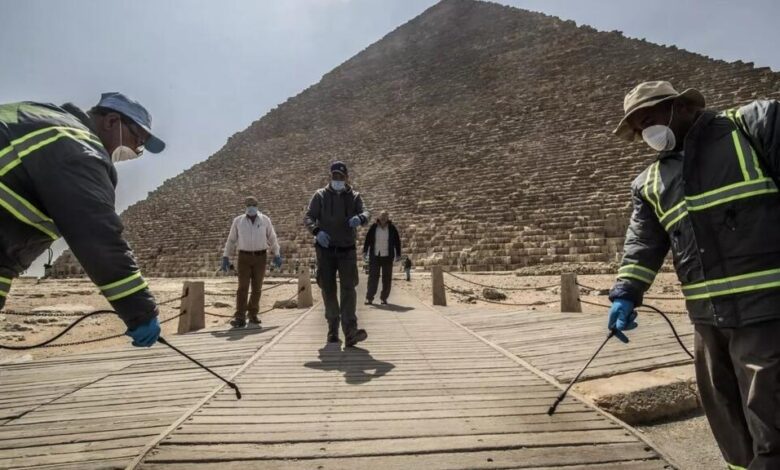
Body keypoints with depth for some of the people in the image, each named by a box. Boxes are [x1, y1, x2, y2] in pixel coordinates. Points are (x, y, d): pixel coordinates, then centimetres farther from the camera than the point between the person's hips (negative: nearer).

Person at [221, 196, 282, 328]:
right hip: (244, 257, -1)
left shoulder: (265, 220, 2)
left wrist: (277, 255, 10)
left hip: (260, 257, 1)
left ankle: (253, 314, 17)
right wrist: (225, 257, 4)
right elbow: (231, 240, 7)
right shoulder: (238, 221, 2)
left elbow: (272, 238, 9)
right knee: (243, 287, -9)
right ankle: (240, 318, -11)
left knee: (257, 287, 4)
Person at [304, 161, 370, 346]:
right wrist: (317, 231, -25)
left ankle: (350, 332, -17)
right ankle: (333, 328, 23)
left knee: (348, 288, -12)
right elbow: (308, 217, -3)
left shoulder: (354, 196, 6)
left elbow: (365, 212, -9)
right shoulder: (320, 195, 4)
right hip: (325, 250, 1)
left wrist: (360, 218, -35)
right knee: (328, 289, 7)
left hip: (347, 250, 0)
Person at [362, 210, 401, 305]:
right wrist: (365, 252, 0)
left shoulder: (392, 228, 0)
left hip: (387, 257, 1)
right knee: (373, 277, -2)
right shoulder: (373, 227, 0)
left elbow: (397, 242, 5)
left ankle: (384, 298, 12)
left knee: (387, 278, 3)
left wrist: (398, 255, 2)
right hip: (374, 256, 0)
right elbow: (367, 239, 4)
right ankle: (369, 298, 0)